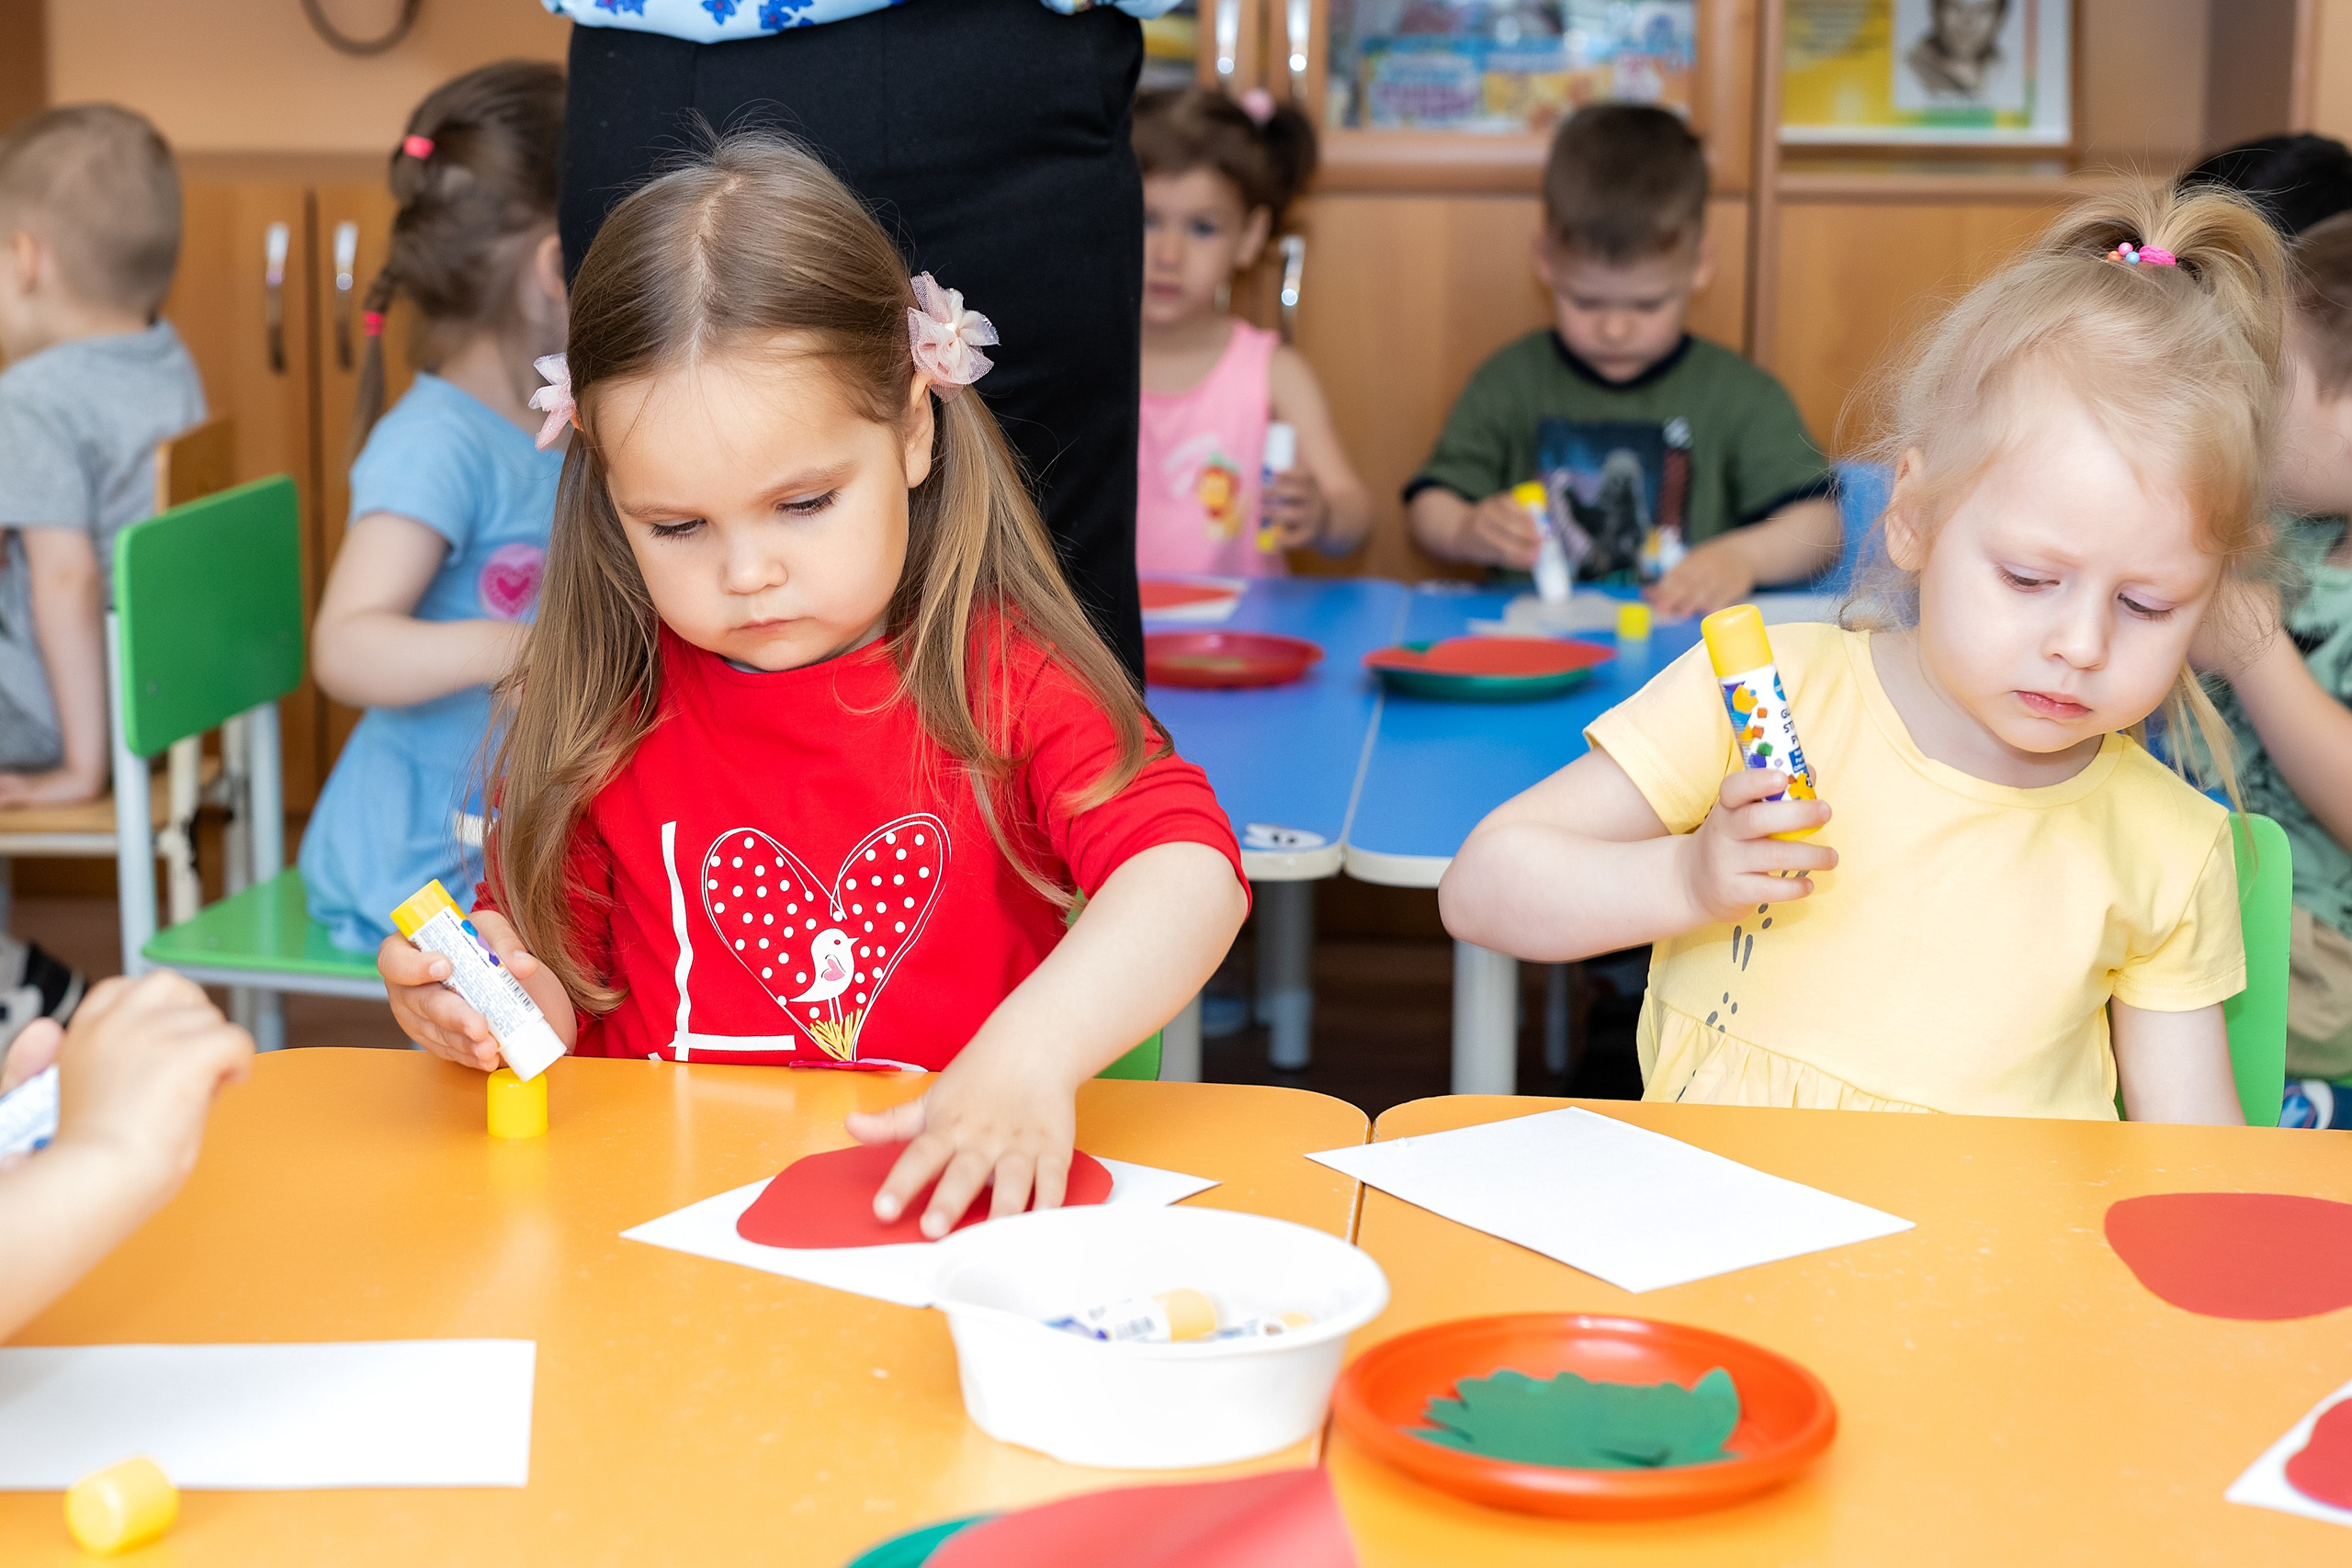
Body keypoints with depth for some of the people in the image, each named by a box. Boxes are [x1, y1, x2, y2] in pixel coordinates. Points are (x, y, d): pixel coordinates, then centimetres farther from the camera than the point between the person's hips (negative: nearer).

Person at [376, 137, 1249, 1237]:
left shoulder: (1002, 678, -3)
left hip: (957, 1208, -2)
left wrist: (1034, 1050, -32)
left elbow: (1190, 869, -16)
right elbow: (563, 987, 13)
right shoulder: (602, 709, 4)